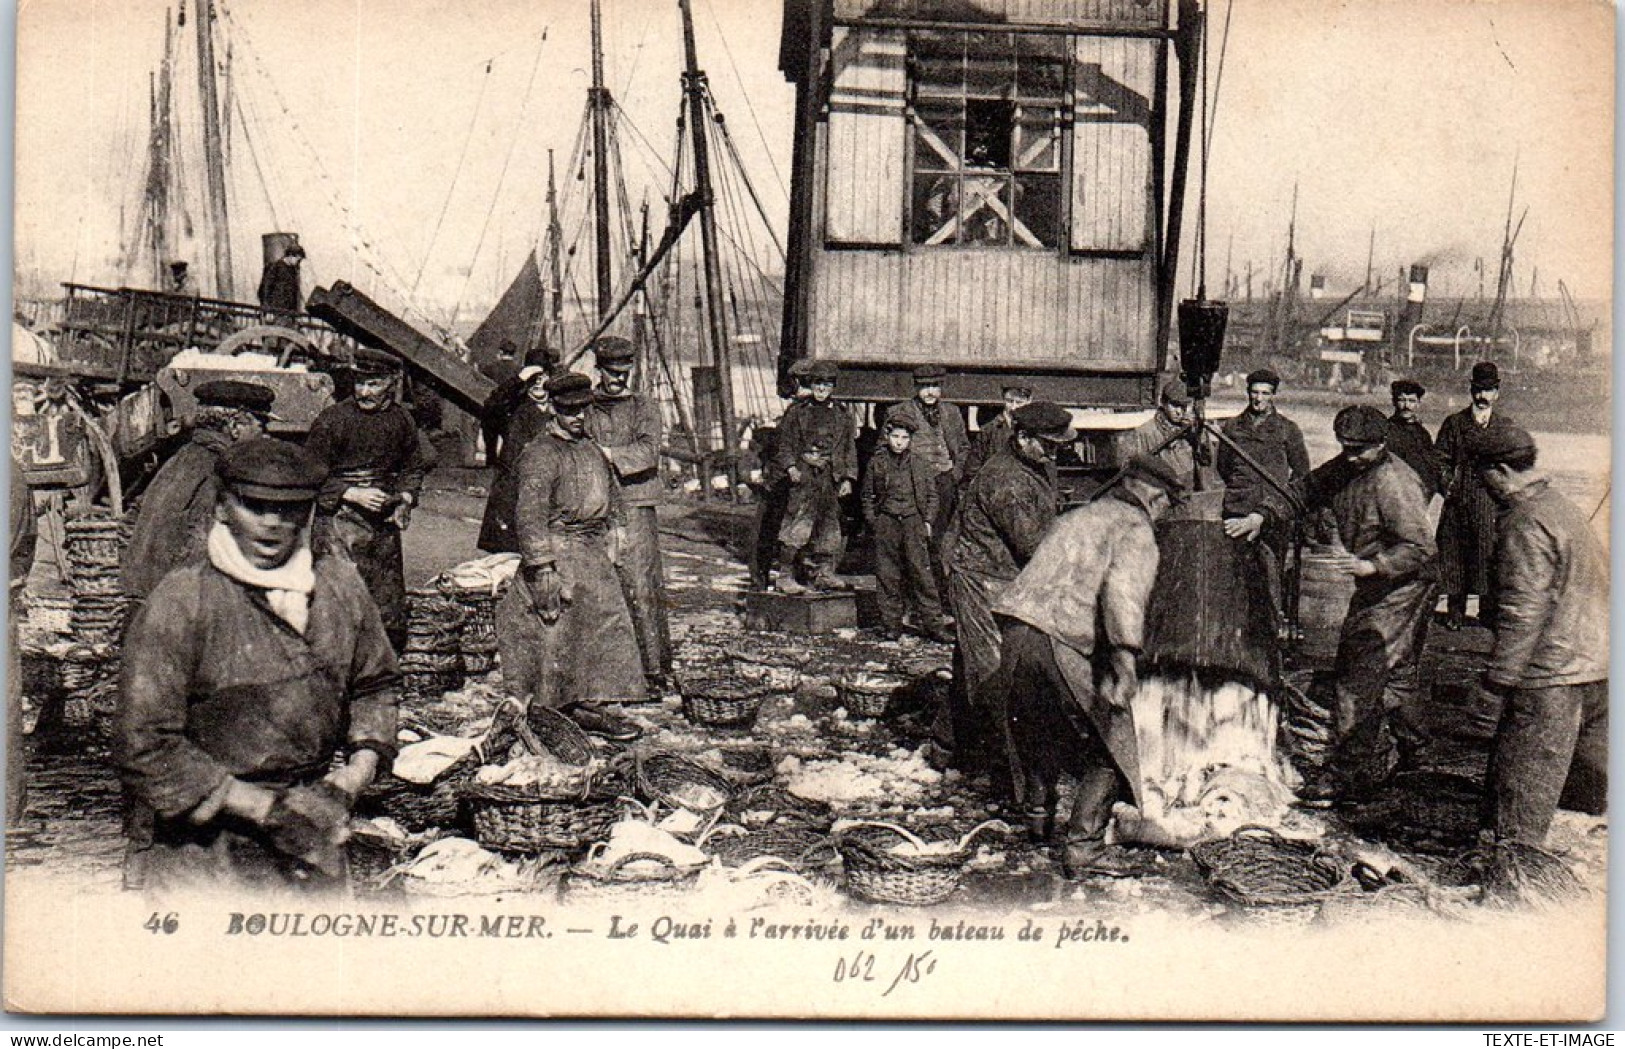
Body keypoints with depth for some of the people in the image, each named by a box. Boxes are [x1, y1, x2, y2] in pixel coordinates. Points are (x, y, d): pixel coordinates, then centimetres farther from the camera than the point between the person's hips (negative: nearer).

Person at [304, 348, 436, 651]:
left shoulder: (401, 419, 6)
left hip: (385, 523, 5)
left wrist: (405, 498, 4)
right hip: (339, 521, -4)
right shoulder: (331, 420, -7)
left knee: (391, 615, 8)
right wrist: (353, 494, -15)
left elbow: (414, 466, 21)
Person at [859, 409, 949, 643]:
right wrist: (872, 521, 5)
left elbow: (931, 494, 13)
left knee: (921, 572, -5)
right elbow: (866, 495, 13)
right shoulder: (877, 462, 5)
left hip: (914, 521, 0)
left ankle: (933, 624, -2)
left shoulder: (918, 463, 7)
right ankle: (891, 624, 11)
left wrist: (927, 520, 4)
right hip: (886, 523, 0)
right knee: (887, 575, 2)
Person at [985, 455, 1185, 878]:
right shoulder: (1135, 530, 1)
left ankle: (1038, 813, 45)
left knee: (1037, 729, 31)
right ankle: (1083, 846, 2)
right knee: (1109, 746, 6)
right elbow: (1123, 586, -19)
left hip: (1016, 633, 8)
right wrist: (1125, 657, -28)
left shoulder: (1073, 518, 27)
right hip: (1064, 645, -8)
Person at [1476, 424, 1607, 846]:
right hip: (1598, 659, 10)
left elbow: (1523, 609, -20)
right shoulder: (1561, 505, 15)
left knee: (1522, 779, -3)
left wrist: (1501, 673, -15)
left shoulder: (1526, 522, -16)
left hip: (1555, 672, -10)